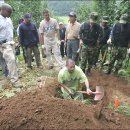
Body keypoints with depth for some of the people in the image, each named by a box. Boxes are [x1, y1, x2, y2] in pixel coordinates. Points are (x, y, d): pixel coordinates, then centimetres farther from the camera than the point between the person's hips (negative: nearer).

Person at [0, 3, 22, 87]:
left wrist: (12, 41, 16)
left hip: (10, 43, 8)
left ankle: (12, 75, 27)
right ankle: (14, 80, -9)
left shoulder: (8, 19, 11)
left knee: (12, 60, 13)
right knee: (11, 60, -15)